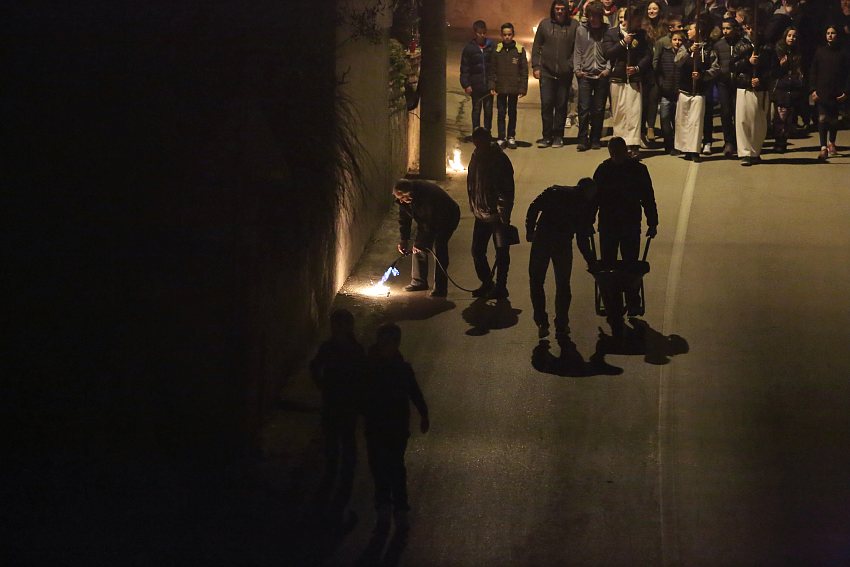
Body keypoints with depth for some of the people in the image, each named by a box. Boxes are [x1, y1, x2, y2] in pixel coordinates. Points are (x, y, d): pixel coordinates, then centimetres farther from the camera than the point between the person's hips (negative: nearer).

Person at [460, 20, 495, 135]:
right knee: (476, 109, 5)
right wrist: (466, 85, -5)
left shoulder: (491, 46, 2)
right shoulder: (469, 48, 0)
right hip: (476, 85, -1)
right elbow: (464, 68, 2)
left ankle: (487, 132, 15)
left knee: (488, 109, 6)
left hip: (489, 84, 1)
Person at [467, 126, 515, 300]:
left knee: (501, 253, 4)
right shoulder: (477, 157, 4)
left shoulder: (500, 160, -15)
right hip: (481, 214, 7)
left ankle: (501, 287, 12)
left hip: (497, 214, -7)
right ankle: (487, 284, 25)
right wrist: (474, 206, 11)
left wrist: (504, 214, -18)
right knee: (477, 251, 10)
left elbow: (507, 190, -15)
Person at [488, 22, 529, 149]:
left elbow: (524, 71, 1)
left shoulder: (519, 50, -1)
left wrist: (522, 89, -4)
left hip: (514, 88, 0)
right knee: (501, 113, 2)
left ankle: (511, 137, 19)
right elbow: (491, 70, 4)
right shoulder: (497, 50, 1)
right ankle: (501, 138, 7)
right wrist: (491, 86, -4)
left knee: (512, 113, 9)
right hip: (500, 88, 0)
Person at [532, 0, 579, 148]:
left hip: (565, 73, -1)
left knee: (561, 105, 5)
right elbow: (536, 47, 8)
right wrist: (536, 66, 1)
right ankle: (547, 136, 6)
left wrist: (572, 65, -11)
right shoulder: (544, 24, 5)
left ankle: (558, 136, 14)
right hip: (547, 72, 1)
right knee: (546, 104, -2)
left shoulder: (574, 25, 0)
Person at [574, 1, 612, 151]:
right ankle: (582, 140, -2)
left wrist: (608, 68, -10)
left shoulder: (608, 30, 2)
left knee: (599, 110, 4)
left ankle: (595, 139, 12)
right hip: (585, 75, 0)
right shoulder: (581, 30, 7)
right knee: (584, 108, -5)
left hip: (602, 75, 0)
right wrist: (577, 68, -3)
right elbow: (577, 51, 8)